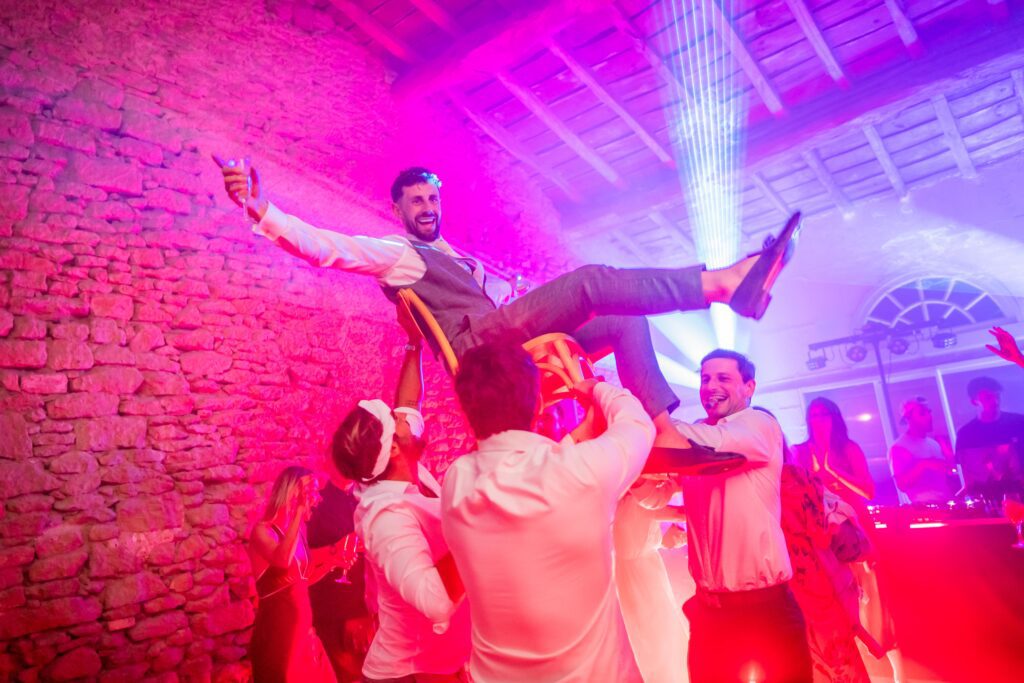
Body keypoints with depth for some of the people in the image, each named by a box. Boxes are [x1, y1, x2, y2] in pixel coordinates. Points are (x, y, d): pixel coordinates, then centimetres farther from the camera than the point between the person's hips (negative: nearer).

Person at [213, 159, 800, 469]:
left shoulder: (462, 261, 33)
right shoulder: (393, 254, 9)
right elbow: (325, 247, -6)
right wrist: (260, 209, -19)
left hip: (512, 344, 9)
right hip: (478, 344, -9)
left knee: (626, 320, 1)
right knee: (591, 281, -24)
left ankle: (665, 432, -11)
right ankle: (725, 283, -30)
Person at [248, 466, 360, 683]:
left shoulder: (298, 530, 8)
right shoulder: (263, 530, -14)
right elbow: (282, 560, -35)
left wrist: (332, 561, 2)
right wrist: (299, 509, -34)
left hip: (301, 622, 7)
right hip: (277, 625, -7)